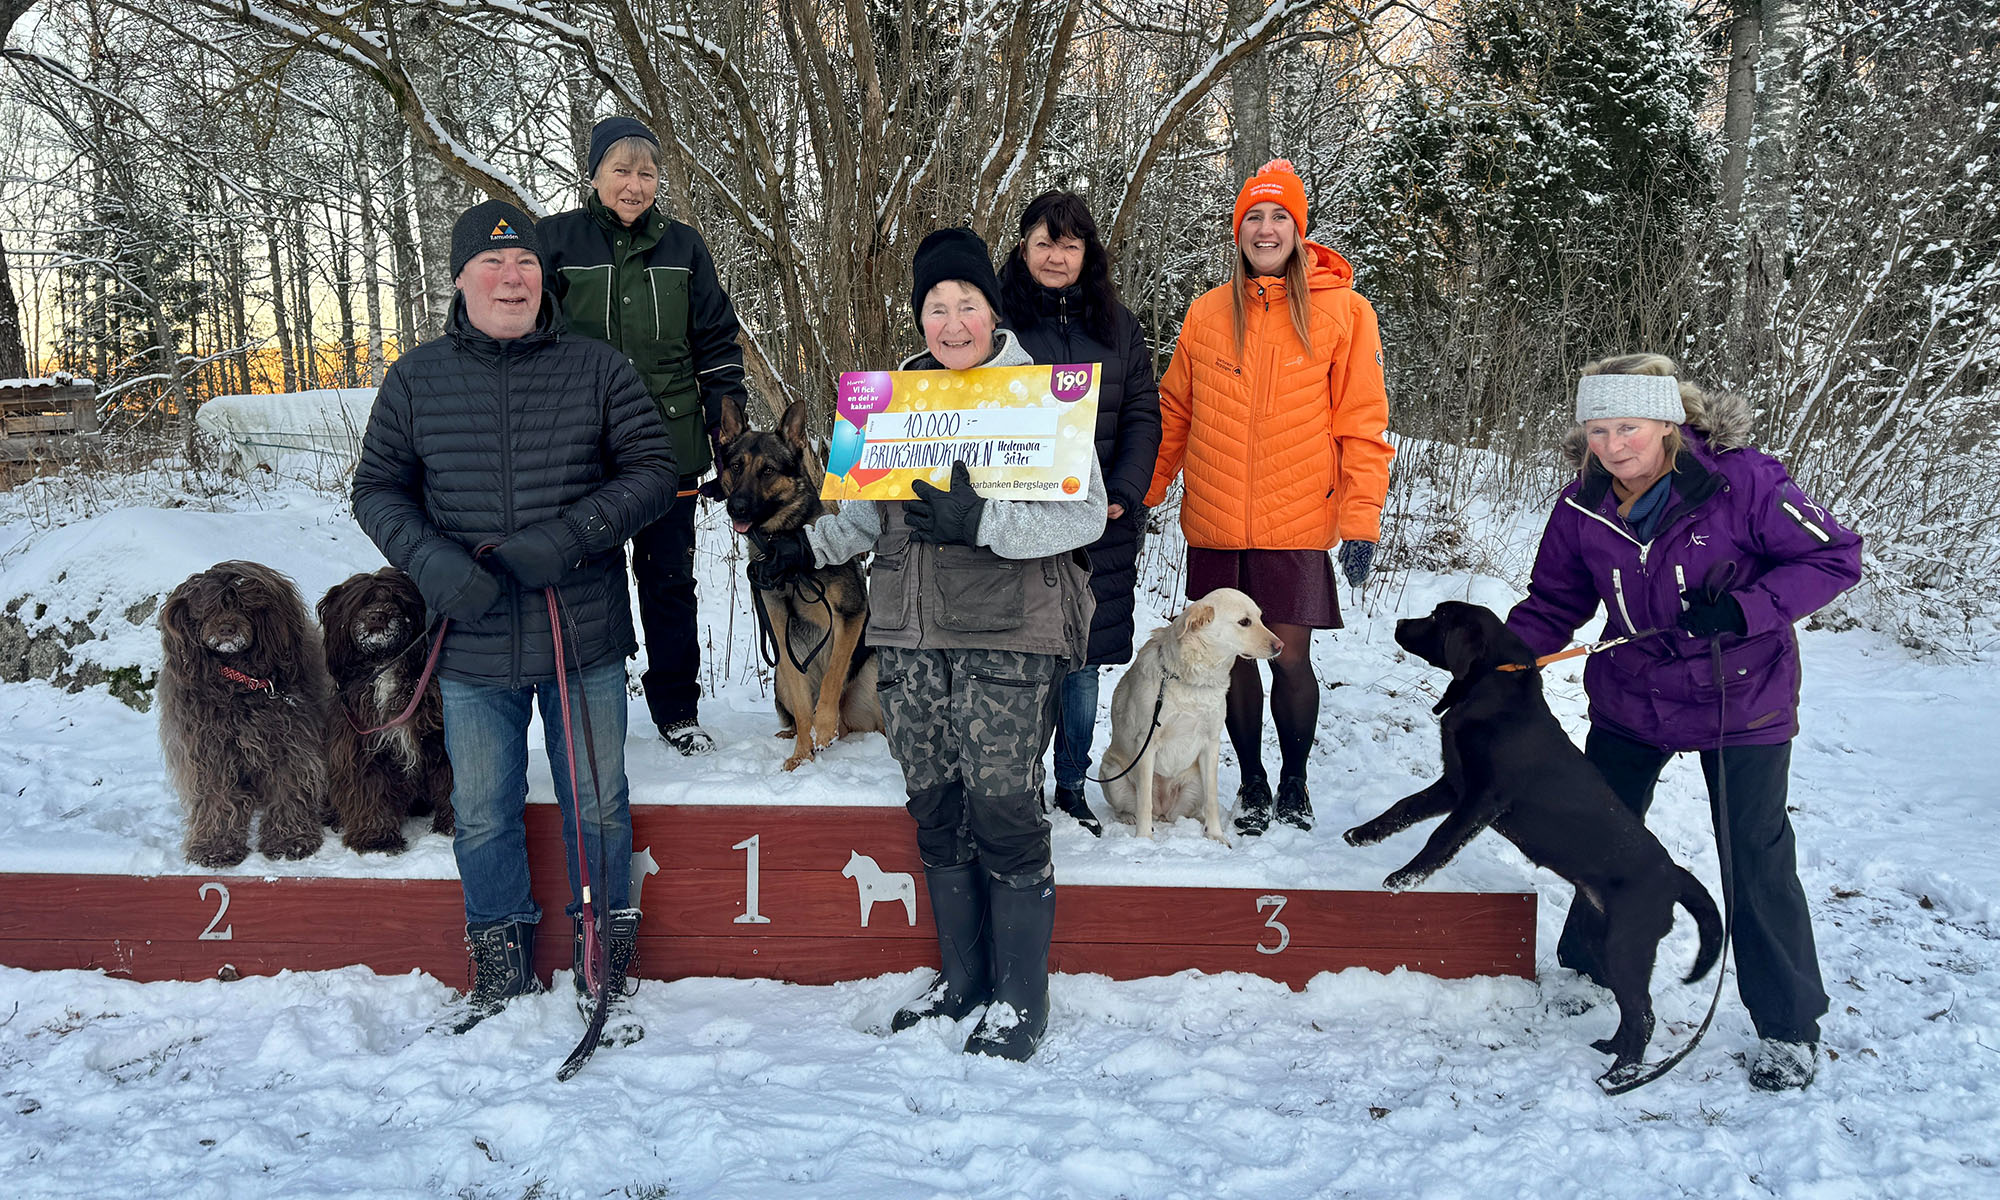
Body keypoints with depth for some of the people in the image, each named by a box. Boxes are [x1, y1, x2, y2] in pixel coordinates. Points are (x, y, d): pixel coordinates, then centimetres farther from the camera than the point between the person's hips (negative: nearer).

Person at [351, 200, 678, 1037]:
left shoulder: (597, 370, 0)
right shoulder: (416, 380, 4)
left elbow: (653, 472, -4)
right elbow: (377, 488, 6)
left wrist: (568, 537, -18)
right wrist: (431, 561, -13)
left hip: (583, 638, -1)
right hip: (472, 645, 1)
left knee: (596, 804, 10)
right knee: (483, 813, 13)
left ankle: (605, 967, 27)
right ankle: (501, 964, 32)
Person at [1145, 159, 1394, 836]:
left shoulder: (1342, 310, -1)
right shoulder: (1207, 312, 7)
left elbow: (1363, 424, -2)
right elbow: (1173, 413, 13)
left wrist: (1361, 521, -8)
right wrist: (1143, 495, 9)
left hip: (1296, 524, -2)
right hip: (1214, 524, 3)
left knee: (1291, 657, 0)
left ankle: (1294, 783, 24)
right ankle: (1252, 783, 27)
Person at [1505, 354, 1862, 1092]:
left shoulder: (1742, 482, -22)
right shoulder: (1583, 505, -9)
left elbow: (1835, 558, -16)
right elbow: (1555, 601, 3)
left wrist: (1745, 608, -29)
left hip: (1742, 701, -4)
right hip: (1630, 701, 4)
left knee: (1755, 859, -2)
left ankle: (1789, 1025, 16)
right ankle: (1585, 969, 38)